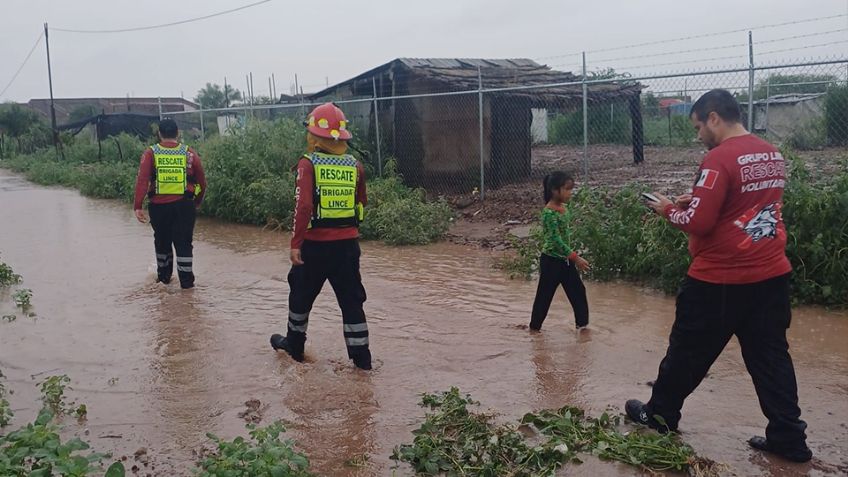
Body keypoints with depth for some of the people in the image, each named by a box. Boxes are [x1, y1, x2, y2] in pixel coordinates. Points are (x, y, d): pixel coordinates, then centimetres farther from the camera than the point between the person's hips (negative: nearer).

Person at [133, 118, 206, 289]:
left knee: (162, 242, 19)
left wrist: (138, 206, -11)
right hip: (184, 205, -1)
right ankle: (186, 281, 1)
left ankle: (164, 276, 32)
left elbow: (142, 180, -10)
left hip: (159, 205, 1)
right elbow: (201, 181, 5)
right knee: (184, 243, 4)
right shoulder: (189, 153, 1)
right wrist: (197, 202, 19)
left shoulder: (150, 153, -1)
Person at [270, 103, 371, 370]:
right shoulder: (354, 166, 2)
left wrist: (296, 243, -14)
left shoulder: (309, 164, -10)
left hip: (315, 244, -3)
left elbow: (303, 206, -18)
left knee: (301, 295, 17)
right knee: (351, 299, 9)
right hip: (348, 244, 3)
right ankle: (361, 357, 10)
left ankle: (294, 345, 34)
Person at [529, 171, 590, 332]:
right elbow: (556, 240, -26)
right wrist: (576, 258, -28)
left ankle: (582, 323, 23)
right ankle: (534, 326, 20)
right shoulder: (549, 213, -22)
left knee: (578, 290, 11)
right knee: (545, 294, 5)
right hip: (551, 260, -8)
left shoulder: (564, 208, 5)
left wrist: (573, 258, 17)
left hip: (565, 260, 8)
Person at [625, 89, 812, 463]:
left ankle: (660, 415, 26)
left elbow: (698, 223, -21)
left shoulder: (720, 158, -18)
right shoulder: (772, 155, 9)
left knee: (688, 352, 10)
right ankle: (789, 438, 16)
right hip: (772, 276, 7)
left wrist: (669, 209, -3)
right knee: (770, 356, 13)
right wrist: (698, 199, 14)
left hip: (720, 280, -7)